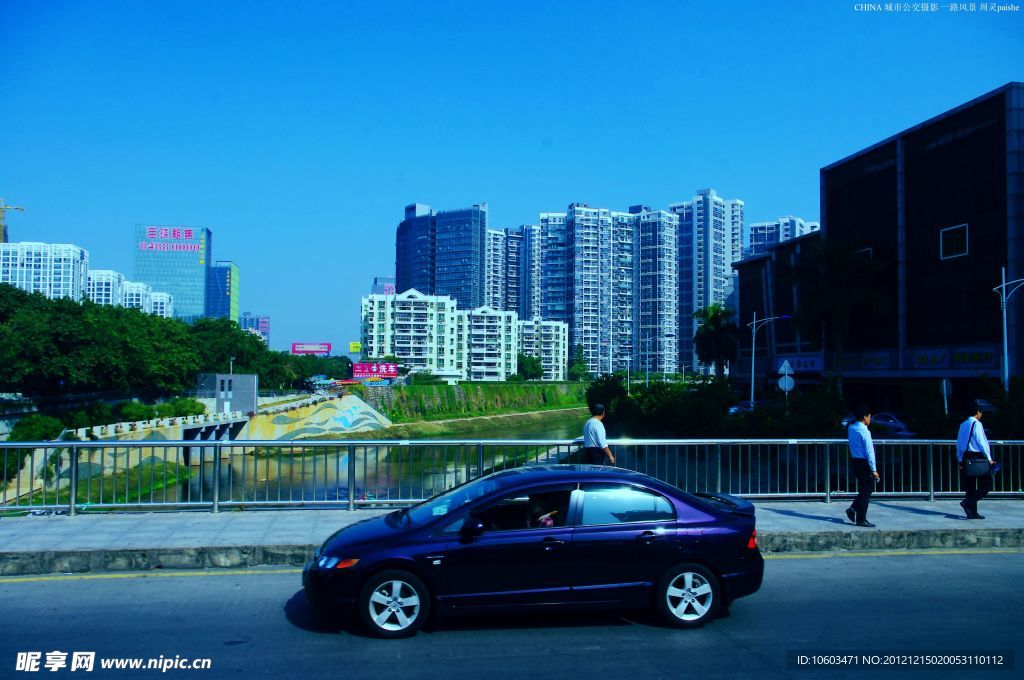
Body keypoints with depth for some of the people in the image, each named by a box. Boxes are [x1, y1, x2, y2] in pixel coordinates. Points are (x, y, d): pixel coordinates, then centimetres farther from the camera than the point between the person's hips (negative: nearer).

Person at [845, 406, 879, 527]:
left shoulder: (851, 428, 7)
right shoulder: (864, 431, -18)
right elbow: (869, 451, -18)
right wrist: (874, 469, -15)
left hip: (855, 461, 8)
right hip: (864, 463, -8)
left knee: (864, 490, 20)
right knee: (866, 492, 1)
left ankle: (853, 509, 14)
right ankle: (861, 520, 5)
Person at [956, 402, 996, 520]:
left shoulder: (963, 425, 11)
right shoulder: (977, 424, -10)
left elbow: (959, 443, 12)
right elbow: (981, 442, -14)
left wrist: (960, 459, 16)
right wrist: (989, 459, -7)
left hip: (966, 459, 7)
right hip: (978, 458, -7)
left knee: (970, 487, 10)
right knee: (986, 484, 1)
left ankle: (972, 513, 11)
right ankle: (968, 503, -12)